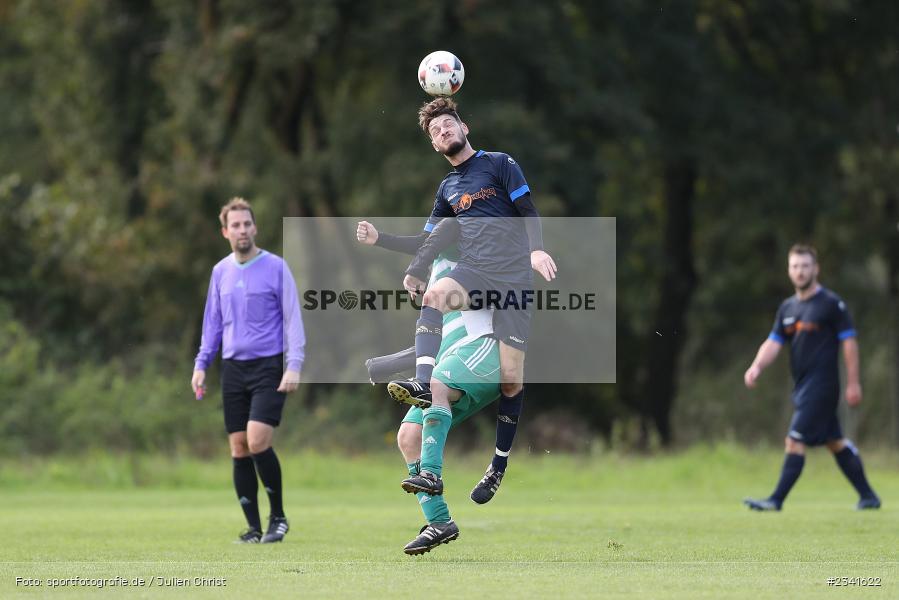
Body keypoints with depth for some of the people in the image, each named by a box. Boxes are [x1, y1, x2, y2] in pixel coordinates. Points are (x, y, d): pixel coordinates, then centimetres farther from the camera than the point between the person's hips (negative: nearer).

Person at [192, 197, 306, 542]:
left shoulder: (275, 267, -2)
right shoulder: (221, 272, 11)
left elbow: (292, 318, -3)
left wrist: (294, 365, -12)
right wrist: (201, 364, 11)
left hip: (268, 366, -5)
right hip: (233, 368, 5)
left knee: (258, 441, -18)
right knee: (239, 448, 1)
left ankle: (278, 517, -1)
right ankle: (254, 528, 8)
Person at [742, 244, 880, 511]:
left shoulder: (831, 303, -7)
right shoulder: (788, 308, 14)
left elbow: (849, 342, -7)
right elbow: (774, 342, 10)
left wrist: (853, 383, -10)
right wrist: (757, 366, -10)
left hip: (822, 386, -8)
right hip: (802, 386, 8)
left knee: (795, 440, -13)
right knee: (835, 442, 13)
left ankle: (777, 499, -13)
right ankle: (868, 496, 21)